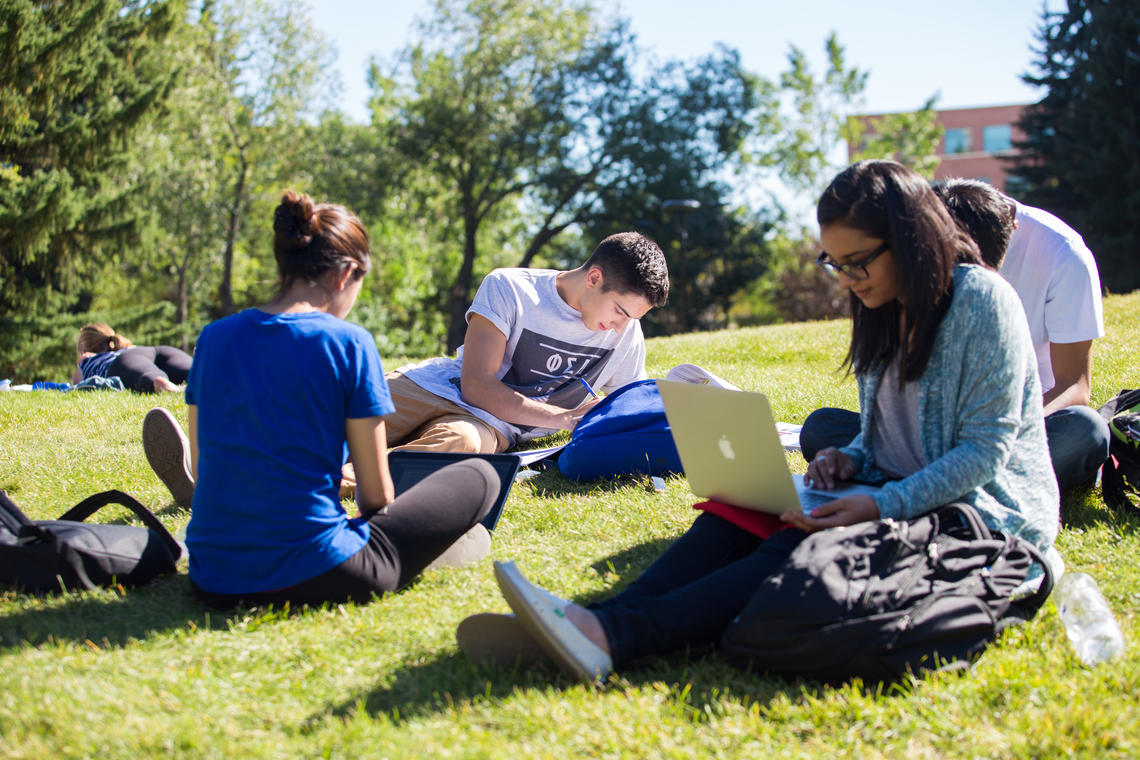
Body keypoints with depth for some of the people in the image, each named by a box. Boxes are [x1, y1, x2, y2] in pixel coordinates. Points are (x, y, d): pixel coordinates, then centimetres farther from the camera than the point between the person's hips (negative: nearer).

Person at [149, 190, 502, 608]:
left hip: (211, 583, 6)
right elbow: (376, 494, -3)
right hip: (309, 579, -5)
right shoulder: (349, 344, -8)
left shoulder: (213, 337, 6)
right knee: (478, 477, 11)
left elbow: (200, 470, 14)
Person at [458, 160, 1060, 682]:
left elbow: (985, 450, -16)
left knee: (802, 547, -32)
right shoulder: (882, 310, 14)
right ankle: (600, 624, -39)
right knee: (736, 516, -18)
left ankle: (614, 634, -49)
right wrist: (849, 459, -1)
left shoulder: (981, 300, -11)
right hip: (896, 494, 7)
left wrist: (881, 507, -26)